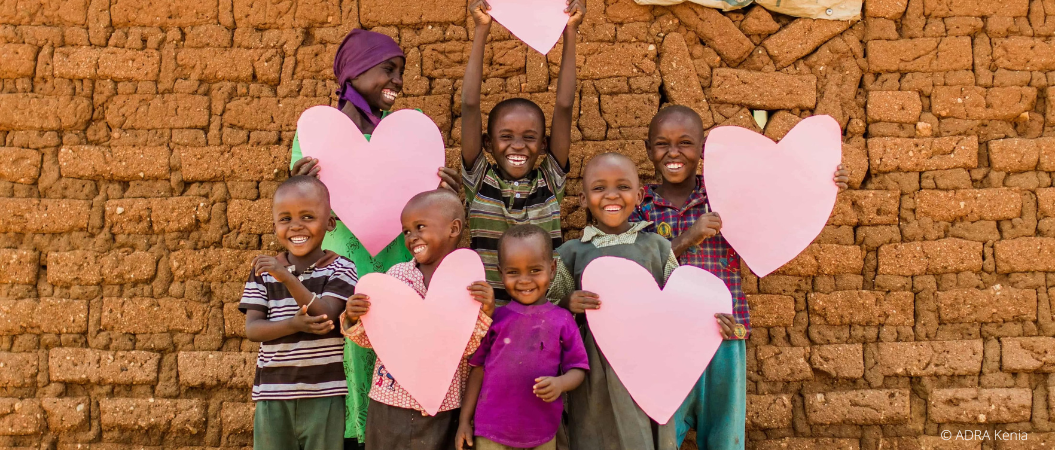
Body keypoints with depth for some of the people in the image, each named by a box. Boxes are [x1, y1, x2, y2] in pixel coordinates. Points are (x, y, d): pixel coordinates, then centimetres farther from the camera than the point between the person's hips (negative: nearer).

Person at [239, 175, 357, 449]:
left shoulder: (340, 269, -5)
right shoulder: (264, 270, 2)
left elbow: (324, 315, -18)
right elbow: (252, 328, -3)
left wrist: (288, 278, -29)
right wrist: (294, 325, -21)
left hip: (323, 395, -2)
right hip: (273, 395, 2)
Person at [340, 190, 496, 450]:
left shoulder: (471, 284, -6)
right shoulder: (397, 274, 0)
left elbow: (469, 349, -10)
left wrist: (486, 312, -23)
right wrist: (352, 319, -12)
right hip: (389, 402, 2)